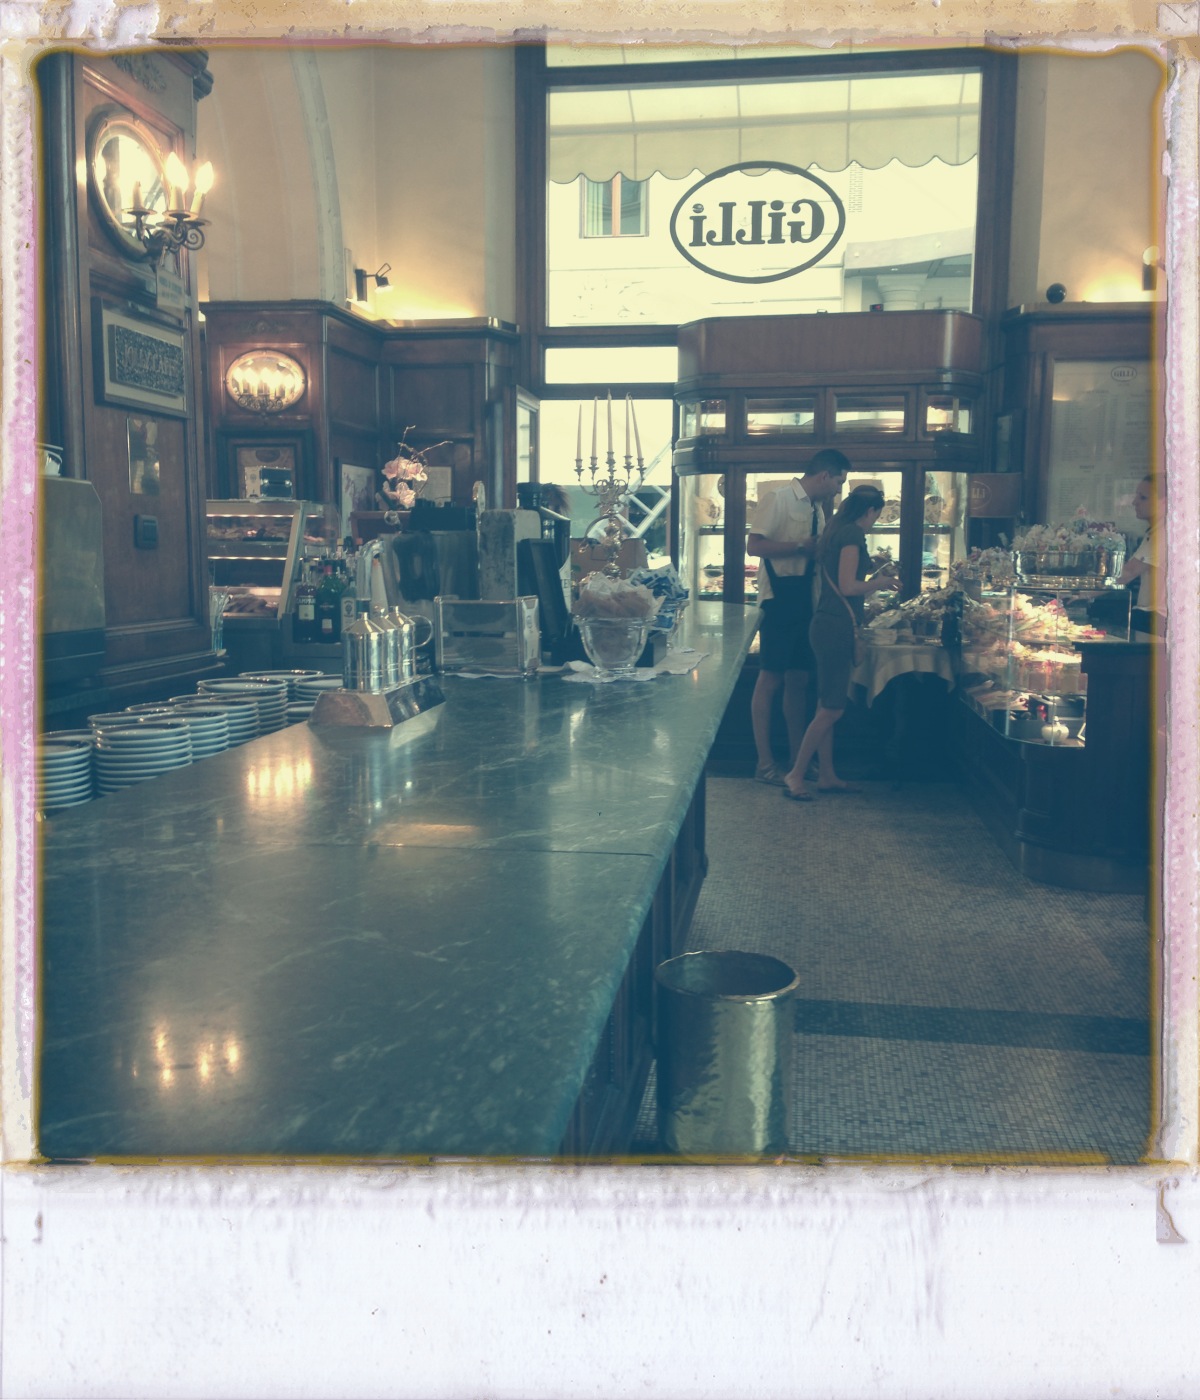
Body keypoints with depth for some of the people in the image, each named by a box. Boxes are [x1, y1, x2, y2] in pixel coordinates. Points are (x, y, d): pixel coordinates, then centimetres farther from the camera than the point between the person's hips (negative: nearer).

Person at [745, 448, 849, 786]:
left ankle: (798, 757, 19)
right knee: (770, 679, -4)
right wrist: (801, 547, -19)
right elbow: (754, 545, -18)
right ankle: (764, 762, 2)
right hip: (779, 600, -8)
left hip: (805, 602, 8)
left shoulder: (816, 508, 16)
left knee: (799, 680, 12)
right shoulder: (778, 499, -9)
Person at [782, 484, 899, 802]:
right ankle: (795, 776, -5)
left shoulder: (837, 531, 17)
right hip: (837, 628, -10)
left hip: (829, 625, 10)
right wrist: (880, 582, -3)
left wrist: (873, 581, 25)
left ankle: (827, 775, 20)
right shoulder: (853, 533, -11)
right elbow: (847, 586, -18)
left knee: (827, 707, 13)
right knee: (831, 709, -7)